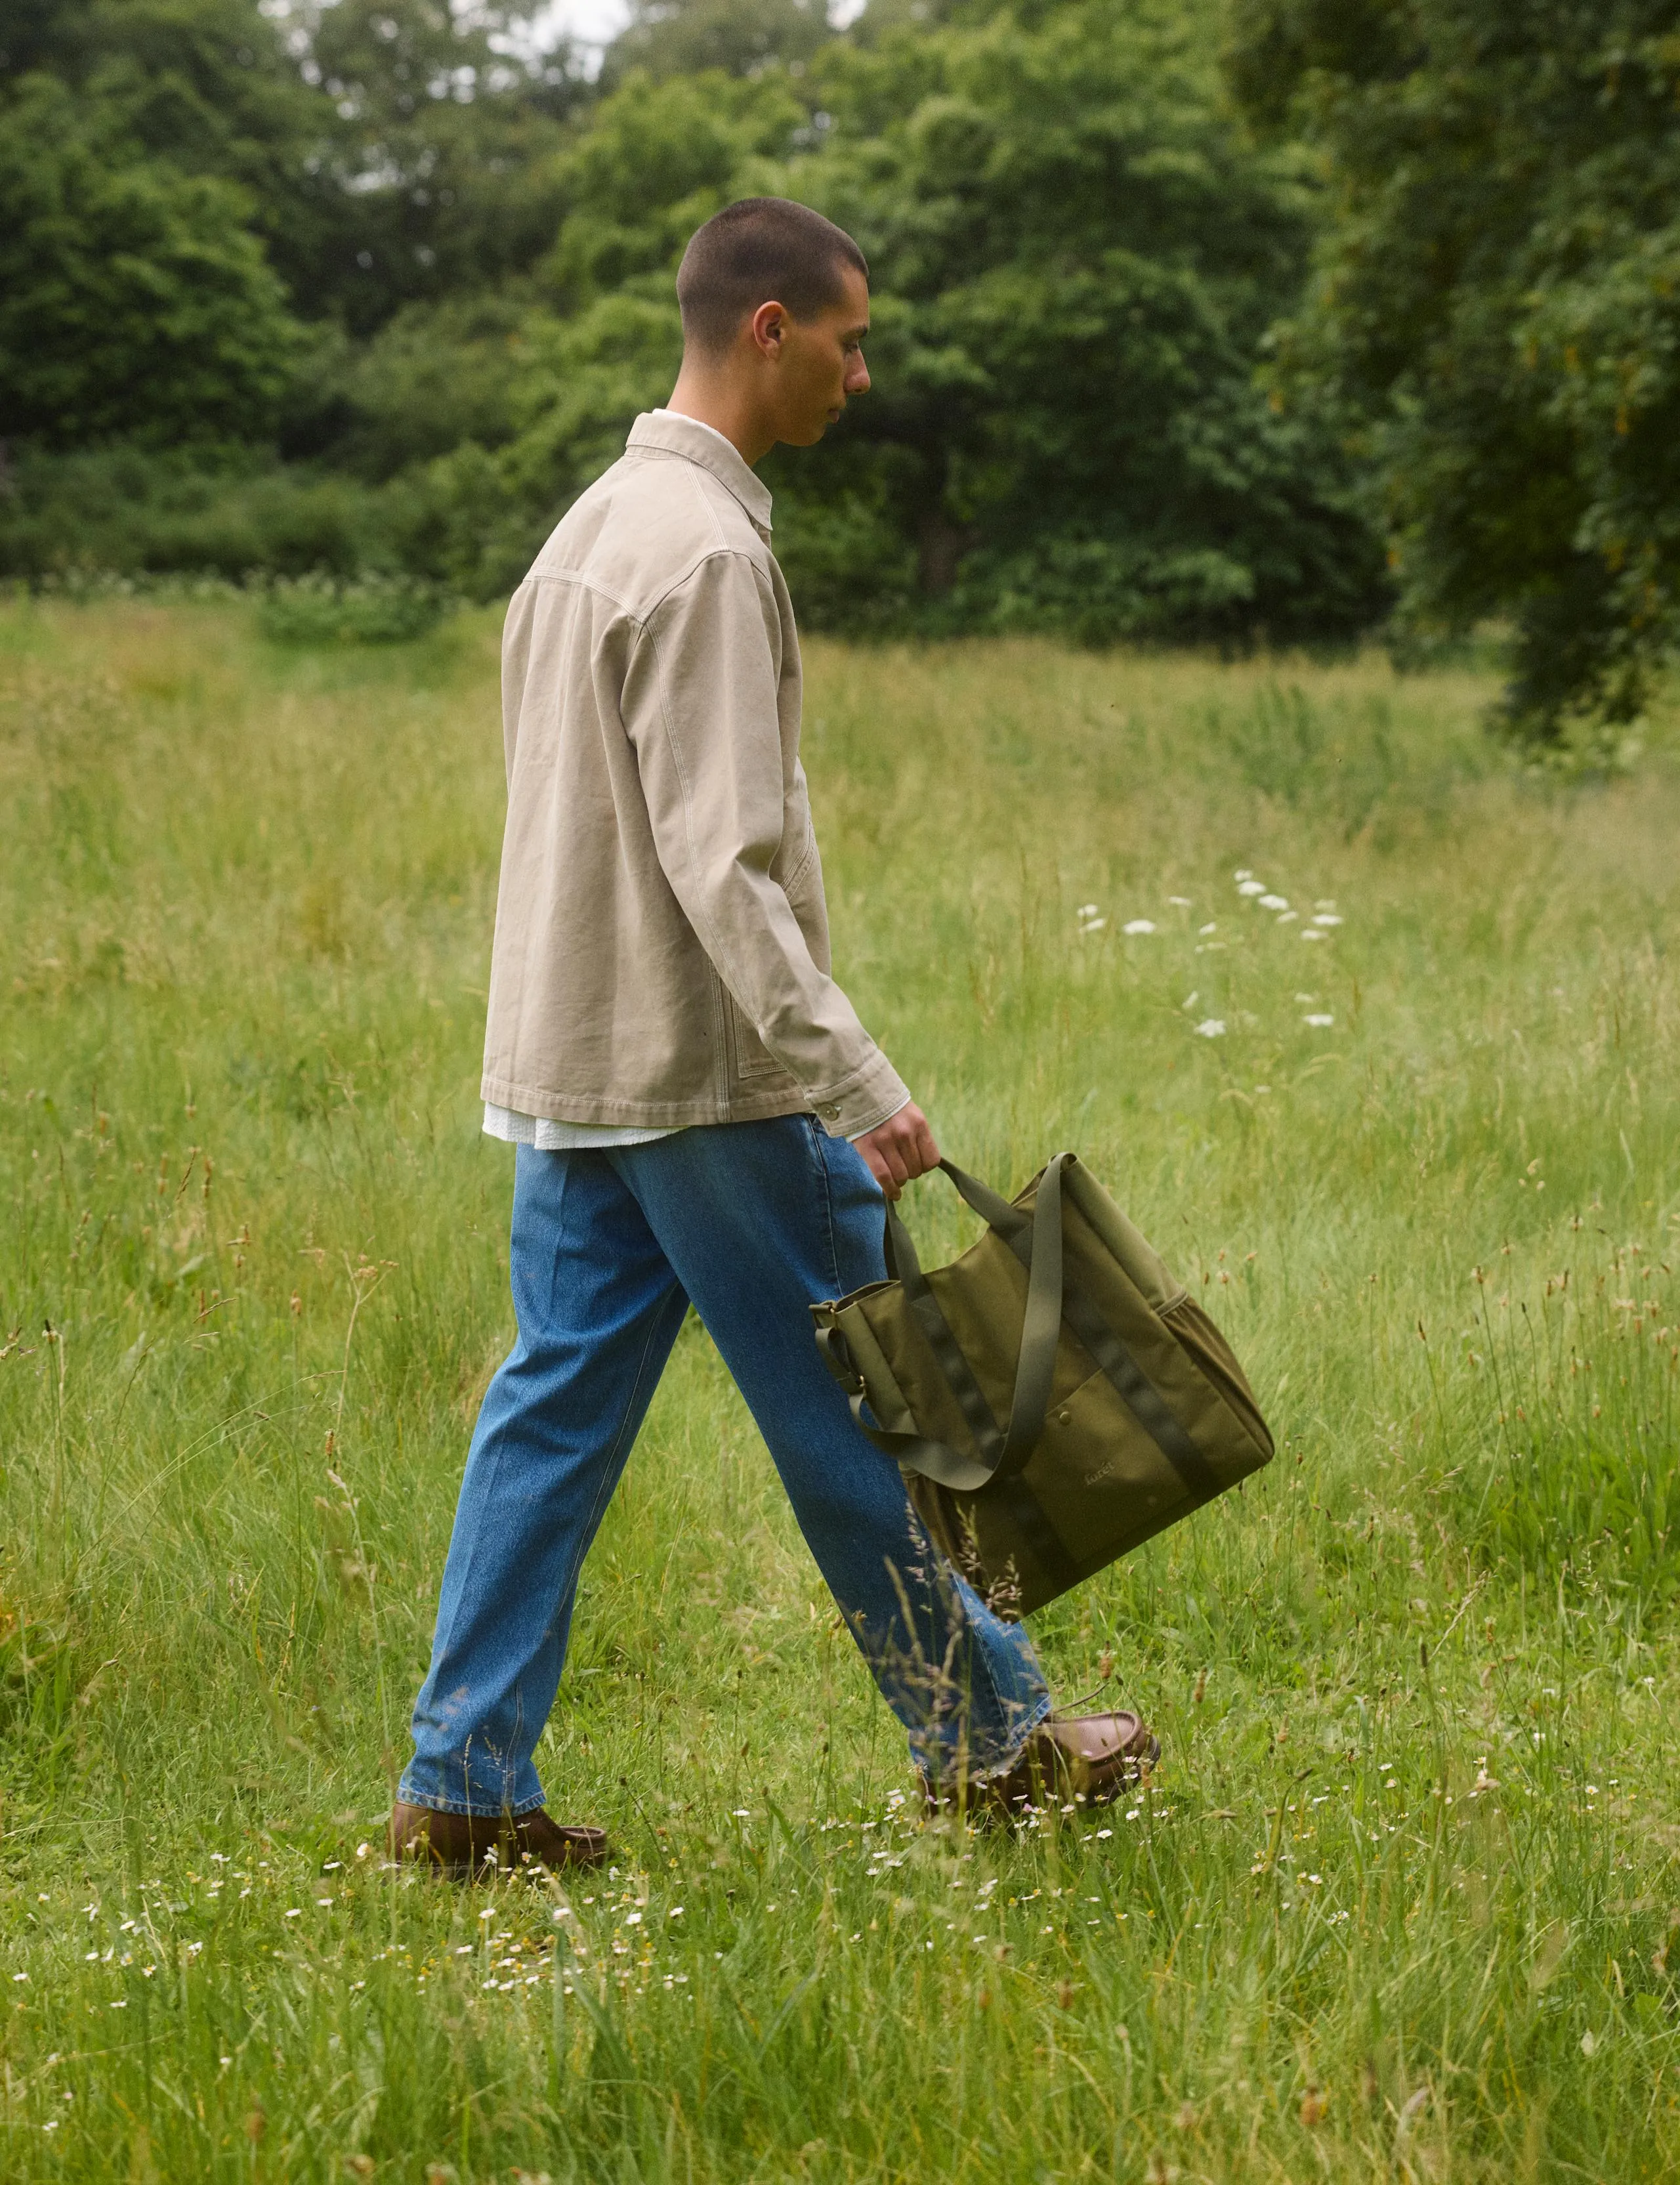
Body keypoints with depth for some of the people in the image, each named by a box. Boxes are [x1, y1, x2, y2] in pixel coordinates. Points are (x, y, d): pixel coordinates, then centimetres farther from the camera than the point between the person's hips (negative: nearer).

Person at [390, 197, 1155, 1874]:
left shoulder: (593, 525, 15)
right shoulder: (706, 552, -17)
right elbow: (721, 863, -23)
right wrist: (856, 1088, -24)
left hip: (566, 1063, 9)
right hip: (703, 1071, -9)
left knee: (556, 1408, 8)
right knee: (849, 1412, 2)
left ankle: (464, 1782, 7)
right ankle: (987, 1742, 14)